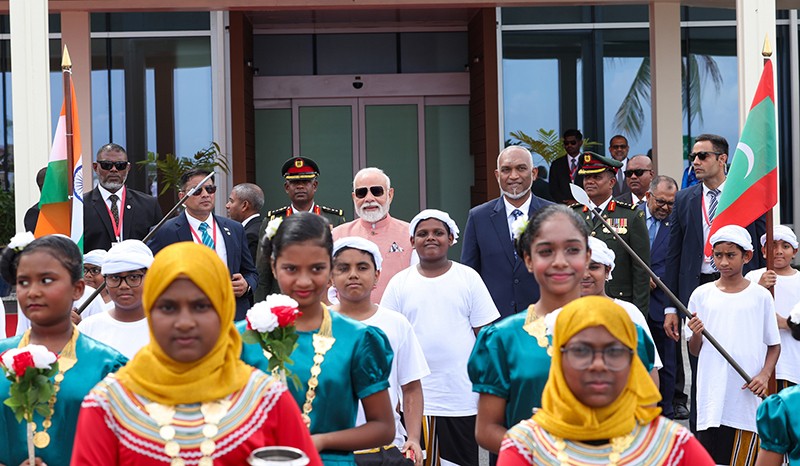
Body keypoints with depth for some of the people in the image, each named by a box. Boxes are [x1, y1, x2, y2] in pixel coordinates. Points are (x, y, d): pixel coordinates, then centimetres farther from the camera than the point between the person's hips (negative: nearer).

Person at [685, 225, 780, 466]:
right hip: (712, 398, 1)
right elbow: (695, 351, 9)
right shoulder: (701, 295, 4)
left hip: (747, 396, -1)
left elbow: (774, 345, 8)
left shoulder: (761, 296, 2)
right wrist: (696, 334, -13)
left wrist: (764, 374, -8)